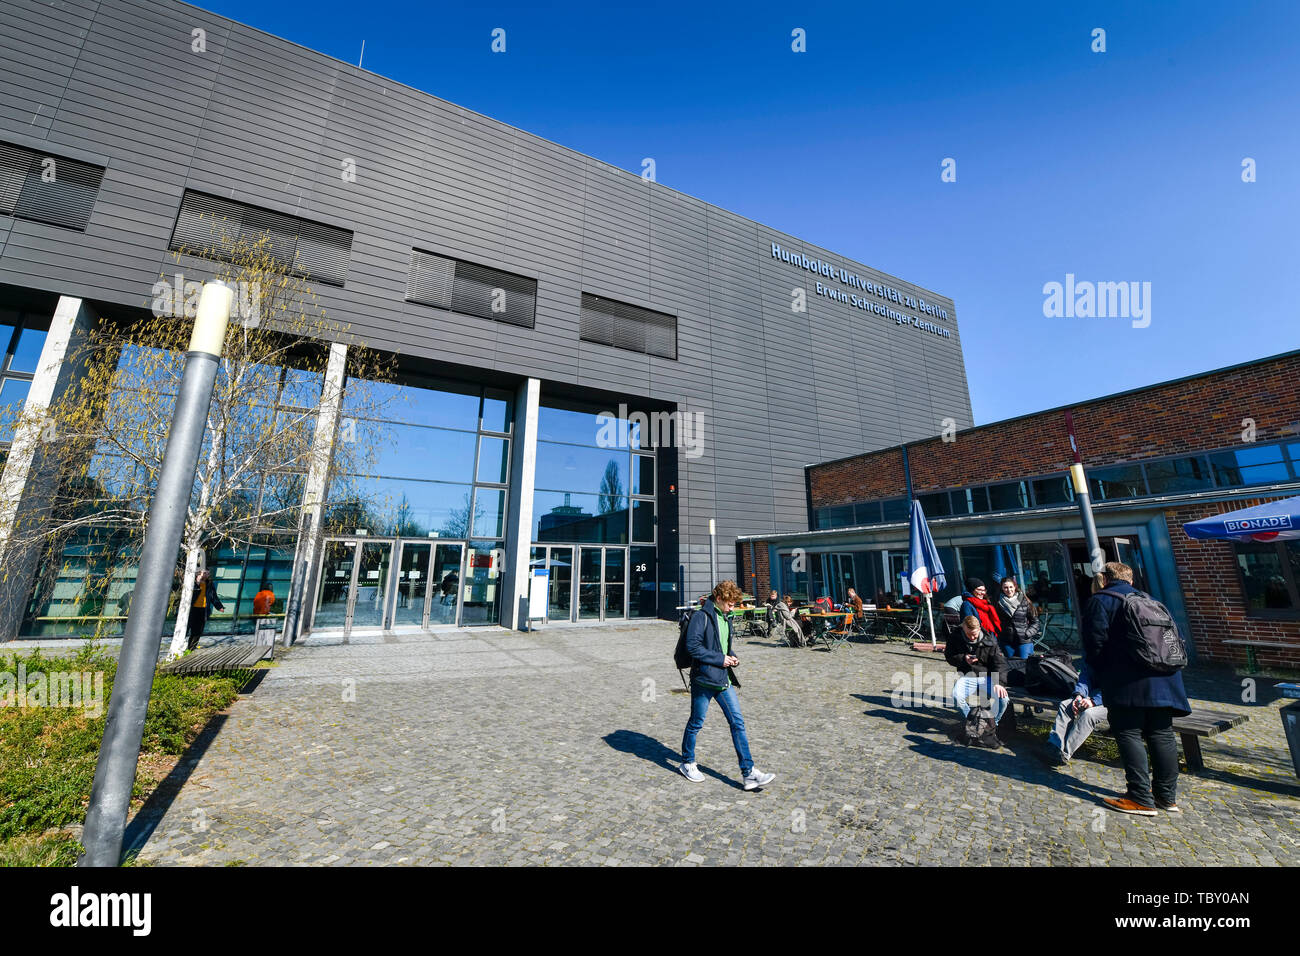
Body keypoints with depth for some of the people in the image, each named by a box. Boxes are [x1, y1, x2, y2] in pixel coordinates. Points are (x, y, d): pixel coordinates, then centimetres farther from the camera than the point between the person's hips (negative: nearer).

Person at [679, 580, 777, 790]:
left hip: (723, 680, 7)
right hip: (703, 679, -7)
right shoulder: (701, 617, -14)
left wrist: (731, 657, 5)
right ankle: (687, 763, 31)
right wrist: (720, 659, -16)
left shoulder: (725, 619, 13)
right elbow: (693, 646, -20)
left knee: (737, 722, 4)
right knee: (696, 723, 9)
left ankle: (749, 773, 10)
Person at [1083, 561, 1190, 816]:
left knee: (1128, 734, -1)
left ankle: (1141, 799, 0)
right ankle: (1167, 796, 21)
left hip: (1129, 682, -7)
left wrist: (1098, 680, 3)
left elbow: (1095, 644, -9)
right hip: (1162, 679, 7)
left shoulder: (1099, 602, -3)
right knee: (1162, 734, 12)